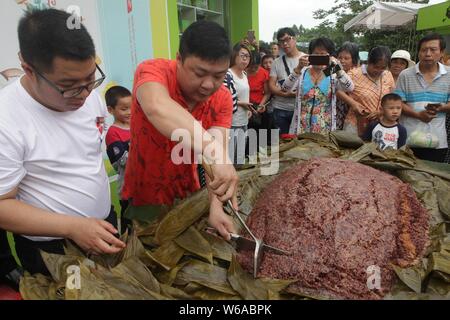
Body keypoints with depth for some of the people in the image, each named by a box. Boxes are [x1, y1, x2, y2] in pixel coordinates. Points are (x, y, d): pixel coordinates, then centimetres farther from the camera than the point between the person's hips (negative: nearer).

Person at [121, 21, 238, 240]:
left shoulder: (223, 99, -12)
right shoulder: (152, 71, -24)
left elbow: (219, 150, -21)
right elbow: (157, 108, -46)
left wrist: (215, 207, -36)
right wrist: (213, 152, -58)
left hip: (188, 193, 4)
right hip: (143, 195, -3)